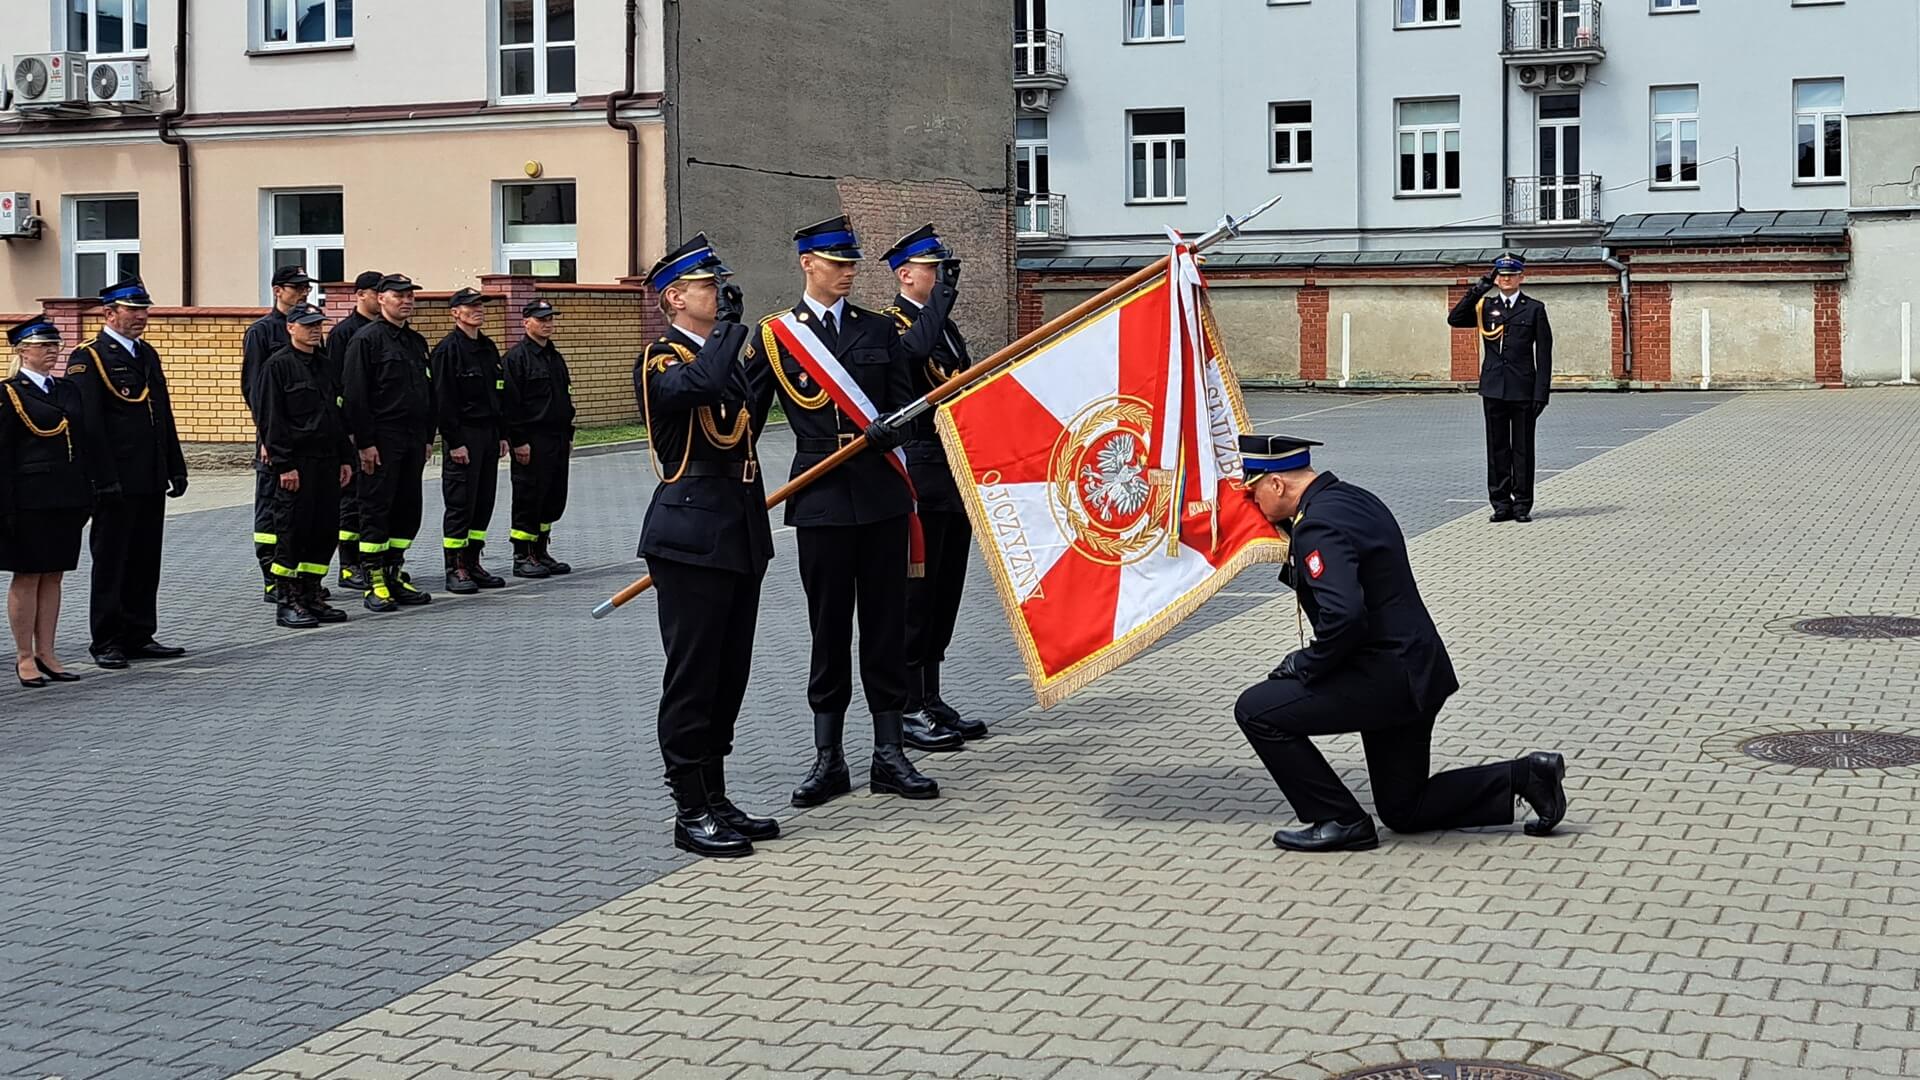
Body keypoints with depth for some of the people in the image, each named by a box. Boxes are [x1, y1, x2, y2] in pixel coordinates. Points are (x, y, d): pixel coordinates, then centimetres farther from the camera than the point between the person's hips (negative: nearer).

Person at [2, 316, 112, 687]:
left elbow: (87, 441, 16)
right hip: (30, 499, -6)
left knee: (53, 576, 10)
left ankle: (46, 654, 16)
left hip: (67, 499, 6)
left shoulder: (68, 390, 13)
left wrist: (92, 490, 10)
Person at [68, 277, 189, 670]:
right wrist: (104, 479, -19)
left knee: (146, 561, 12)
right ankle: (106, 642, 9)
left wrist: (175, 468, 16)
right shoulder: (88, 359, -8)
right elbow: (88, 426, -14)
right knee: (110, 563, 2)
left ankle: (139, 637, 20)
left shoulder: (147, 355, 16)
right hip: (116, 483, -7)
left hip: (151, 482, 7)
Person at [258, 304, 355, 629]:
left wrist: (345, 458, 15)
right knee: (292, 531, -4)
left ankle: (311, 596, 17)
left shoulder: (324, 365, 17)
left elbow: (338, 415, 21)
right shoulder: (277, 365, -6)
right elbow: (271, 419, -11)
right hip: (296, 464, -7)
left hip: (327, 461, 7)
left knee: (326, 531, 7)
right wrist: (284, 464, -16)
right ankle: (286, 602, 3)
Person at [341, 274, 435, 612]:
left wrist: (428, 438, 15)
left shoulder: (417, 342, 17)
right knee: (377, 509, -4)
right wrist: (365, 442, -17)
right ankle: (374, 585, 0)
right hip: (381, 440, -7)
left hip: (413, 441, 8)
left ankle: (394, 576, 19)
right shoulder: (367, 339, -7)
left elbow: (428, 392, 21)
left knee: (408, 510, 9)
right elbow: (355, 395, -12)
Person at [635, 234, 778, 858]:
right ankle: (691, 812, 3)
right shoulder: (660, 362, -9)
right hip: (691, 537, -9)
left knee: (728, 676, 12)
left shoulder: (726, 354, 18)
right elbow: (704, 384, -31)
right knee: (693, 677, -3)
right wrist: (731, 321, -16)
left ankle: (716, 800, 21)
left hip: (740, 538, 9)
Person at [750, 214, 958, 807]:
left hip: (882, 496, 2)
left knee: (886, 626, 5)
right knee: (829, 631, 4)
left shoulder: (880, 329, 10)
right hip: (822, 500, -2)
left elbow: (903, 400, 6)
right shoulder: (774, 336, 3)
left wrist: (889, 429, -16)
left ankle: (889, 756, 13)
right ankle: (828, 760, 12)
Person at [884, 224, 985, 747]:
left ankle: (931, 702, 20)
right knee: (915, 592, -4)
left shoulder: (945, 325, 19)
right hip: (919, 474, -9)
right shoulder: (892, 325, -9)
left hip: (955, 476, 9)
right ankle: (905, 710, 2)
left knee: (945, 592, 12)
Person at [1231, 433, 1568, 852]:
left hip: (1384, 677, -10)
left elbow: (1343, 616, -32)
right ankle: (1524, 776, 13)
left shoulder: (1319, 527, -20)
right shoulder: (1353, 498, 11)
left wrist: (1304, 667, -16)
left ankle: (1340, 821, 0)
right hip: (1416, 673, 10)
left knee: (1256, 710, -5)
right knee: (1405, 811, 19)